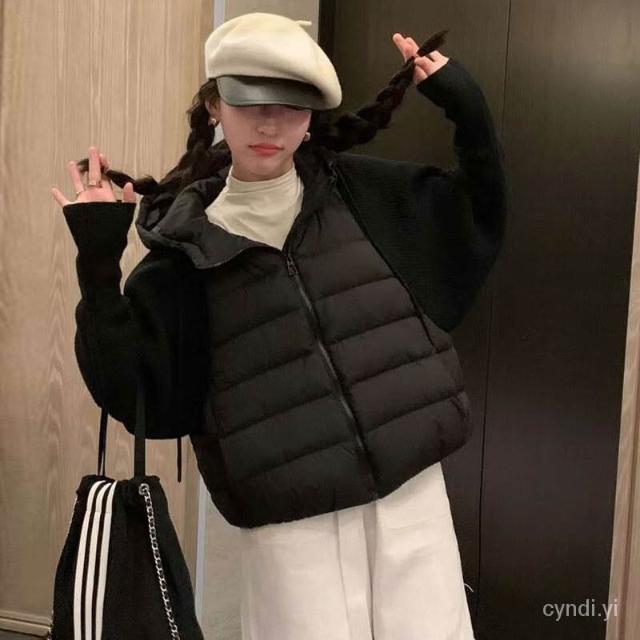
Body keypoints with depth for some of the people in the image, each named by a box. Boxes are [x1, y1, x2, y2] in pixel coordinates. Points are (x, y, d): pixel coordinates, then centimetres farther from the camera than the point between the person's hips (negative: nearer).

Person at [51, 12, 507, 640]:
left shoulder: (366, 194, 3)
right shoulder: (187, 243, -1)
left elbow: (482, 213, 16)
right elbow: (132, 395, -6)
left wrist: (465, 107, 2)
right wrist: (97, 262, -15)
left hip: (411, 492, 2)